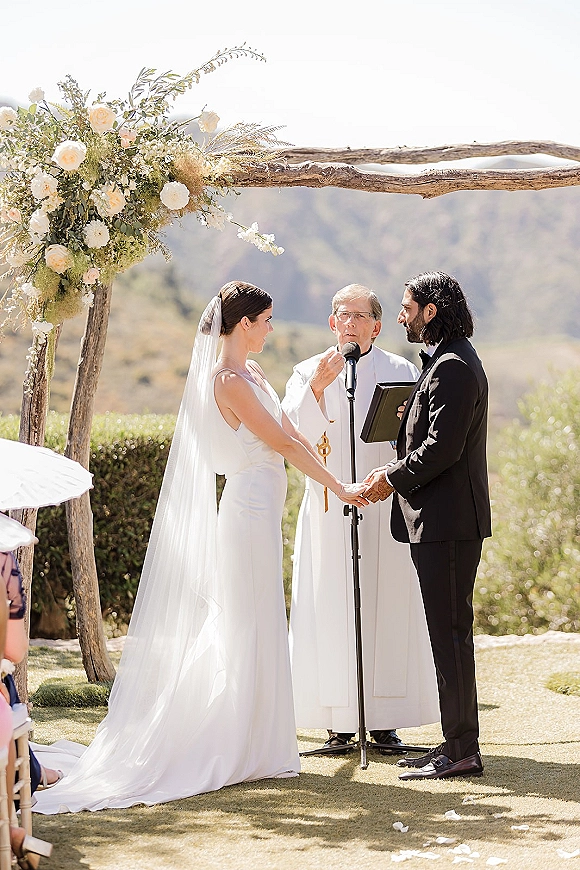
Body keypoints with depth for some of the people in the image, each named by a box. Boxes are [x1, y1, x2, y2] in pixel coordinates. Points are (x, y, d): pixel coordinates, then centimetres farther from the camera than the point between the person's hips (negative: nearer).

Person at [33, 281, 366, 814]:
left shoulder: (250, 373, 14)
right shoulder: (229, 380, -16)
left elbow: (291, 433, 15)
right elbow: (283, 443, -15)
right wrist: (338, 487, -10)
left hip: (258, 510, 10)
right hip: (251, 506, -10)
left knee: (252, 626, 13)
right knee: (251, 628, -4)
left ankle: (253, 740, 20)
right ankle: (250, 748, 4)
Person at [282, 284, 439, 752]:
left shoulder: (401, 372, 8)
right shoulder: (308, 373, 9)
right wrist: (316, 388, -17)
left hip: (385, 506, 0)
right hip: (329, 511, 0)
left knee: (387, 609, -1)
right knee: (331, 612, -3)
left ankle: (385, 719, 6)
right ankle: (340, 722, 3)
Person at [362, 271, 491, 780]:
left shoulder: (453, 367, -15)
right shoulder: (449, 361, 18)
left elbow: (442, 447, -21)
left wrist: (393, 479, -11)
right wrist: (399, 472, 8)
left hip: (447, 522, -11)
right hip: (440, 519, 11)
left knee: (450, 633, -6)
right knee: (449, 632, 13)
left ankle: (462, 752, -1)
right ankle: (457, 743, 20)